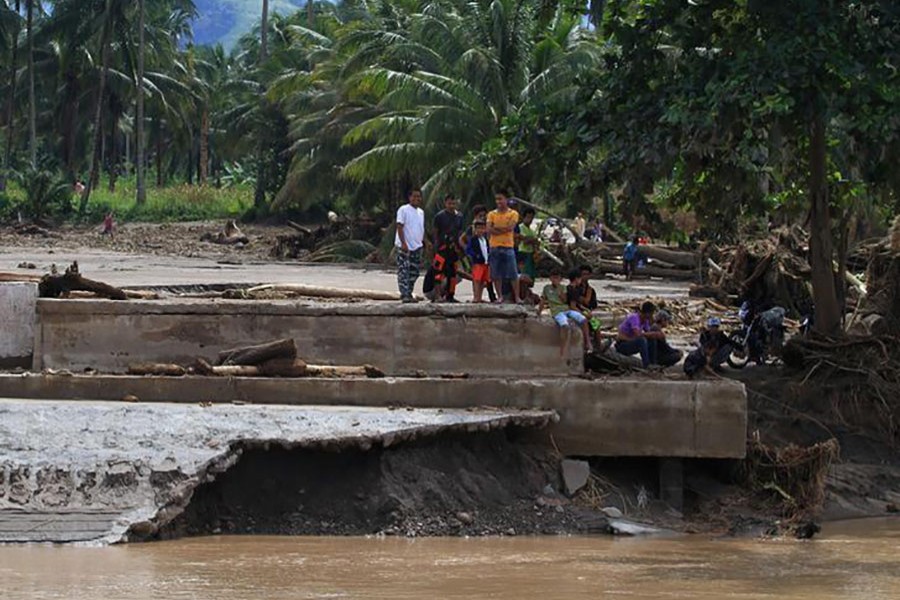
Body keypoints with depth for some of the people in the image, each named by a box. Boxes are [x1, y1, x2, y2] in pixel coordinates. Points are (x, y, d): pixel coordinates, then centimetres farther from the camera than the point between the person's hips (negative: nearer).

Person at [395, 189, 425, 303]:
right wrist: (403, 243, -20)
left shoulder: (421, 212, 15)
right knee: (403, 271, -7)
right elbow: (400, 227, -13)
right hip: (404, 246, -7)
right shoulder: (403, 210, -7)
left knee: (414, 272, 8)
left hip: (417, 246, 7)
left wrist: (425, 242, 16)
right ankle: (404, 295, -10)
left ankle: (409, 294, 16)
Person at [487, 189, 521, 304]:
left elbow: (510, 227, -11)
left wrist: (496, 228, -6)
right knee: (496, 274, 2)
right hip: (495, 247, 2)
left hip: (508, 247, -2)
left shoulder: (513, 214, 4)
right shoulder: (492, 214, 11)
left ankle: (517, 297, -1)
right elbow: (489, 230, -2)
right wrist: (504, 230, -10)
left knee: (513, 274, -4)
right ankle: (500, 296, 10)